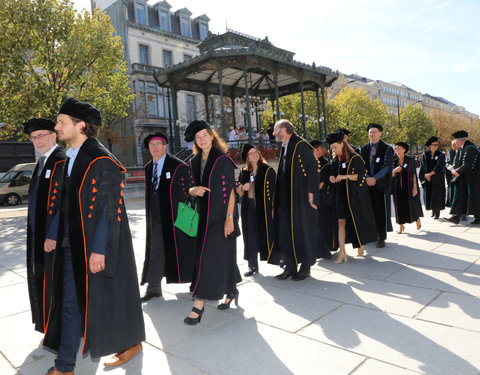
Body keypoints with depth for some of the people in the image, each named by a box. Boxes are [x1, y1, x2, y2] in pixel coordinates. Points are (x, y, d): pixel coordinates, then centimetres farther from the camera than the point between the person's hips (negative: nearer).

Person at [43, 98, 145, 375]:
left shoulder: (101, 160, -17)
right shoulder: (70, 160, 9)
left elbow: (110, 208, -20)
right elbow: (68, 205, 14)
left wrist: (98, 249, -22)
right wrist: (58, 238, 14)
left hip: (97, 246, -8)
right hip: (73, 245, 9)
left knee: (109, 297, 6)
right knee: (71, 302, 15)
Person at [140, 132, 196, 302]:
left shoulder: (178, 166, -8)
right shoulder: (148, 168, 13)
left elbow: (187, 190, -10)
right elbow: (150, 192, 18)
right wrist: (150, 214, 15)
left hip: (176, 216, -5)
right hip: (157, 218, 6)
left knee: (182, 249, 5)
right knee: (155, 251, 8)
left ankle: (195, 283, 23)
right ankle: (154, 288, 18)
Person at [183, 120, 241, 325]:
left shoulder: (223, 160, -8)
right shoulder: (194, 162, 10)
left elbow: (230, 190, -10)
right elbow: (192, 187, 13)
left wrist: (229, 218, -15)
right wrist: (194, 190, -11)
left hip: (220, 216, -6)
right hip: (203, 216, 6)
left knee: (210, 257, -7)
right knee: (221, 256, 15)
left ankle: (199, 304, -3)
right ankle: (231, 291, 34)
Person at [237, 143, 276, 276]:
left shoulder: (268, 170, -2)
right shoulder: (244, 172, 10)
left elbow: (274, 190, -5)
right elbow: (239, 192, 14)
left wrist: (274, 207, -13)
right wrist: (243, 187, -8)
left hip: (264, 208, -4)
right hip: (249, 209, 4)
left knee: (267, 234, -1)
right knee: (250, 235, 3)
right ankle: (253, 266, 10)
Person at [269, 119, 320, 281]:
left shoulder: (300, 145, -11)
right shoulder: (285, 148, 16)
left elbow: (314, 168, -17)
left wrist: (311, 192, -20)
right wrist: (277, 201, 16)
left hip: (300, 200, -8)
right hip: (286, 201, 8)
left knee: (302, 231, 1)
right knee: (285, 231, 8)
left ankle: (305, 267, 15)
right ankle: (290, 266, 19)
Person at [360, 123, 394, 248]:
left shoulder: (387, 148, 1)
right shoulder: (363, 149, 12)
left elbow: (387, 166, -7)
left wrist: (374, 178, -17)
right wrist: (367, 178, -11)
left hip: (381, 185, -3)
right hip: (367, 185, 4)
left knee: (381, 211, -2)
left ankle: (381, 238, 6)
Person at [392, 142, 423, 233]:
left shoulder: (410, 160, -4)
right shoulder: (394, 161, 6)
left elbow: (414, 175, -5)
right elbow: (392, 176, 7)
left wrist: (415, 187, -12)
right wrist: (394, 171, -16)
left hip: (408, 187, -3)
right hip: (398, 188, 3)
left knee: (411, 205, 2)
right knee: (399, 206, 3)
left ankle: (417, 220, 29)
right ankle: (401, 226, 10)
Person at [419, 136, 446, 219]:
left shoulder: (441, 155, -4)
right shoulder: (425, 154, 5)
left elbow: (438, 167, -11)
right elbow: (423, 166, 3)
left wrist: (430, 174, -17)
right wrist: (426, 175, -10)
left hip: (437, 179, -3)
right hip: (427, 179, 3)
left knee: (437, 195, -5)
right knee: (428, 194, 3)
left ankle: (437, 212, 2)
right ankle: (433, 210, 18)